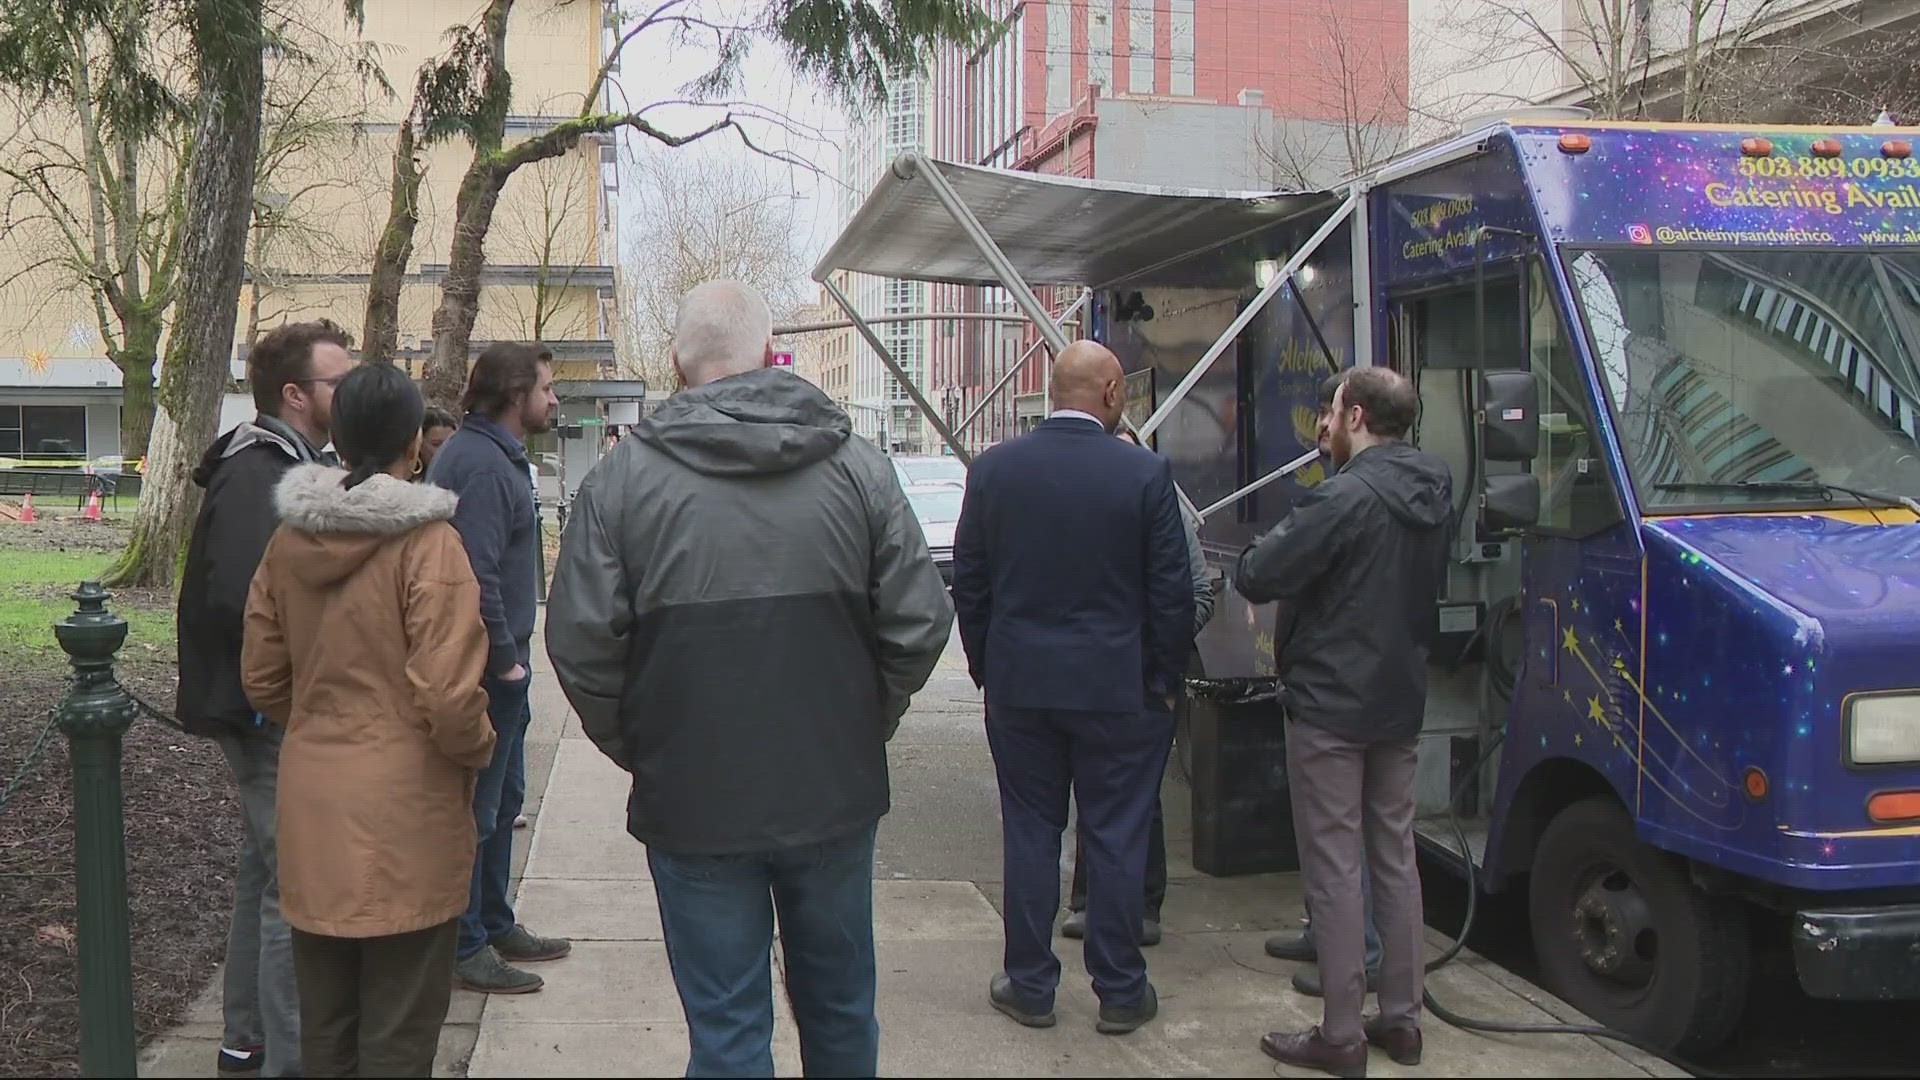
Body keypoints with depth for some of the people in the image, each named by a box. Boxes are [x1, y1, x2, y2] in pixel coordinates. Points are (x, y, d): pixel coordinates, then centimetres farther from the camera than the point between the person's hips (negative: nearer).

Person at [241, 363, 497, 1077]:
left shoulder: (289, 539, 4)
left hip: (310, 811, 6)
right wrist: (477, 750, 0)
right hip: (404, 817, -6)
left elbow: (262, 680, 10)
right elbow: (448, 695, -19)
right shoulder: (426, 541, -15)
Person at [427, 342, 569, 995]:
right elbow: (475, 574, -26)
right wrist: (503, 658, -20)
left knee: (502, 799, 19)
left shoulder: (495, 455, 14)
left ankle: (495, 926, 31)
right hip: (486, 669, -11)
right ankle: (465, 945, 10)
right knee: (476, 806, -1)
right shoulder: (481, 463, -20)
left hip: (499, 666, 11)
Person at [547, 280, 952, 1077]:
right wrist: (860, 728, 11)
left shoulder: (622, 478, -7)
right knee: (839, 1010, 20)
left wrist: (636, 748, 6)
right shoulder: (855, 464, -3)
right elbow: (919, 623, -3)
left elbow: (580, 644, -9)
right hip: (836, 795, 2)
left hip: (692, 803, -2)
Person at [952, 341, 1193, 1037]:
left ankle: (1030, 986, 18)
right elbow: (1172, 593, -7)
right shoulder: (1146, 475, -9)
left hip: (1018, 686, 2)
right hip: (1118, 688, -2)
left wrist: (988, 670, 13)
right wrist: (1164, 681, 4)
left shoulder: (993, 469, -1)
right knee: (1116, 839, 7)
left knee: (1030, 835, 10)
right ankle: (1120, 992, 16)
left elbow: (968, 582, 4)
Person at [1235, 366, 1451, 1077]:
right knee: (1395, 858, 15)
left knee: (1333, 869, -2)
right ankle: (1401, 1019, 23)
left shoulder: (1344, 499, -20)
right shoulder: (1431, 497, 7)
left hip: (1329, 707, -8)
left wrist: (1264, 553, 2)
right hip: (1400, 704, 8)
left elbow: (1255, 578, -18)